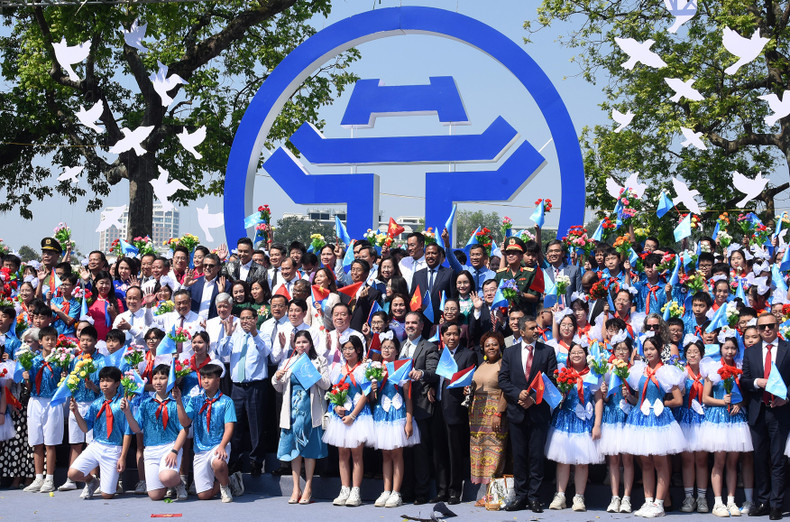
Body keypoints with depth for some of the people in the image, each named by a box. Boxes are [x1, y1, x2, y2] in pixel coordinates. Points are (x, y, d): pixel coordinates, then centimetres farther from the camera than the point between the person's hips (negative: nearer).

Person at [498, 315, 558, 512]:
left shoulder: (547, 351, 4)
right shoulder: (510, 353, 9)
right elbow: (503, 380, 4)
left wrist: (534, 398, -11)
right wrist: (518, 394, -12)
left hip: (539, 411, -2)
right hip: (517, 411, 2)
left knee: (537, 456, -1)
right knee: (519, 456, 6)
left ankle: (534, 496, 5)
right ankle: (521, 496, 11)